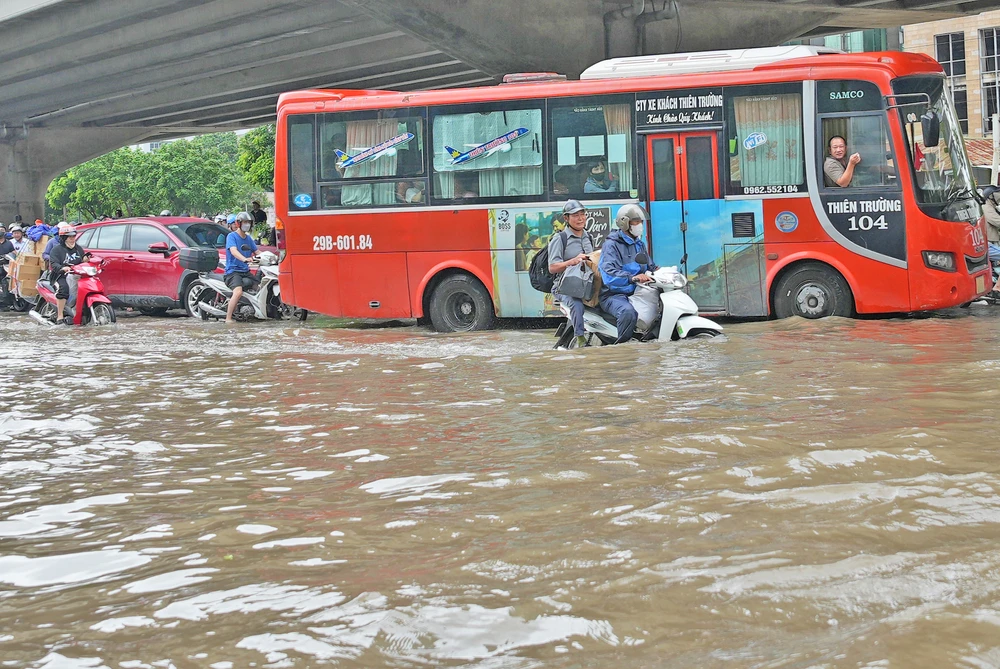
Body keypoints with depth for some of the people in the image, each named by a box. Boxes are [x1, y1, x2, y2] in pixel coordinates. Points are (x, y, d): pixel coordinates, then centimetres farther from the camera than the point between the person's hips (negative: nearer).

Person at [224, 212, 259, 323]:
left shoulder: (248, 238, 17)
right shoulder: (231, 236, -6)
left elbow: (256, 251, 20)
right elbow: (233, 251, -23)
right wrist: (245, 259, -42)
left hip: (246, 271, 8)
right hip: (233, 271, -8)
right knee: (238, 292, -30)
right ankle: (228, 318, -27)